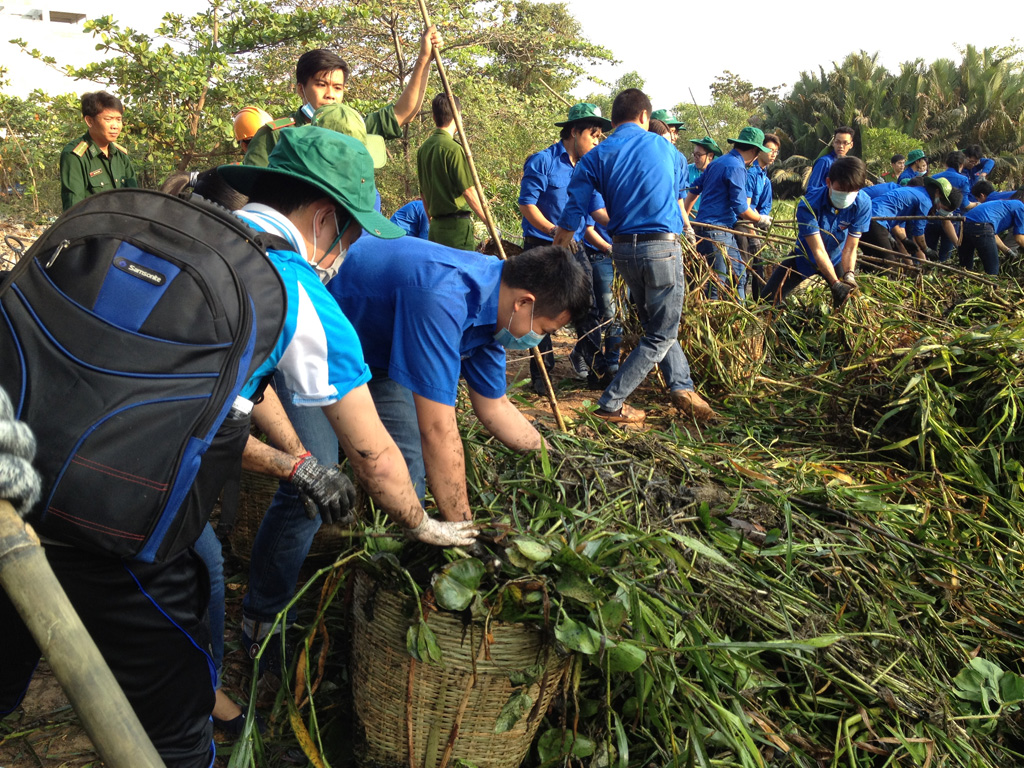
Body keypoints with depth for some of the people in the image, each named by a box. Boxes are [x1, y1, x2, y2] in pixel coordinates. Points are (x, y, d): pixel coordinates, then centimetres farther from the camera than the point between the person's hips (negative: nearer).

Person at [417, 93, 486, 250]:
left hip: (436, 225, 8)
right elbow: (468, 191, -14)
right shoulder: (453, 148, -13)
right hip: (457, 223, -8)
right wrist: (488, 220, -6)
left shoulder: (423, 148, 9)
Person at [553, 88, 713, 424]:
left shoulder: (596, 157, 3)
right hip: (663, 248, -3)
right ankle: (611, 403, 4)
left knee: (655, 324, 22)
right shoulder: (667, 149, 8)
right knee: (661, 334, 6)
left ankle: (682, 387, 16)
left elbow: (570, 218, -6)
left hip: (623, 250, 3)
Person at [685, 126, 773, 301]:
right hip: (717, 233, -10)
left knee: (738, 274, 17)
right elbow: (741, 208, -16)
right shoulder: (736, 167, -14)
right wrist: (760, 219, 0)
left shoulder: (719, 162, 15)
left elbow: (694, 190, 21)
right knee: (717, 283, -7)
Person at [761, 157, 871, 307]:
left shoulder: (862, 204, -24)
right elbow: (818, 250, -33)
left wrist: (849, 275, -39)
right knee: (770, 298, -11)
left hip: (836, 259, 2)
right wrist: (836, 284, -43)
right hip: (806, 257, -2)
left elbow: (850, 248, -20)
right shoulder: (809, 204, -32)